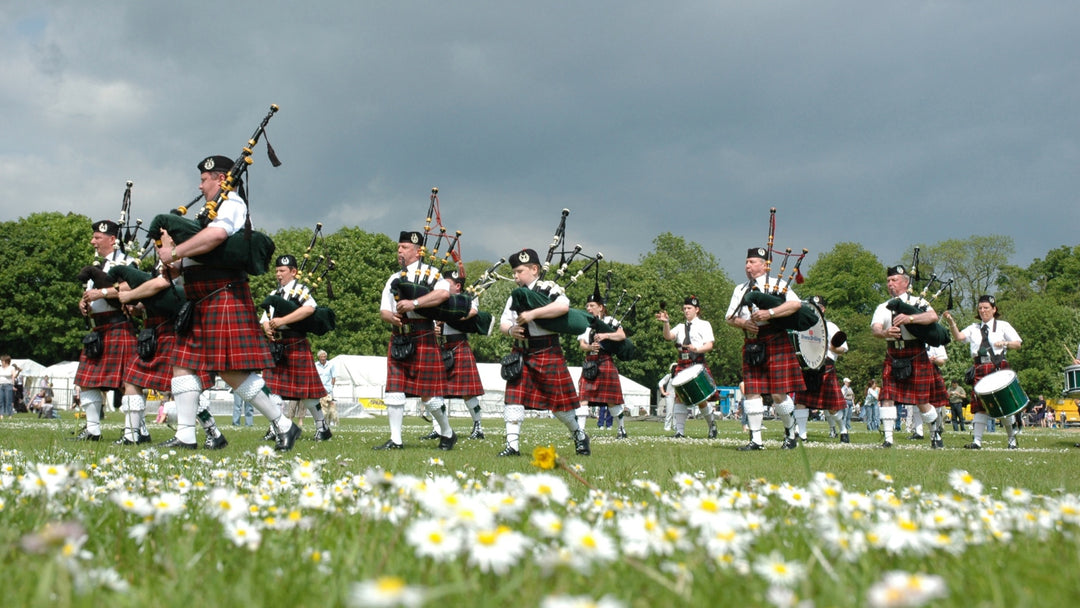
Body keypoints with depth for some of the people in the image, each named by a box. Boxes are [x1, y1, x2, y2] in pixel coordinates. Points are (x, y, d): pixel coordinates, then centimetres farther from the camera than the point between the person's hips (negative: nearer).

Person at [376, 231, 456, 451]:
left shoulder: (429, 273, -1)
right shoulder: (394, 279, 17)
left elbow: (444, 293, -21)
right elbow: (383, 310, 13)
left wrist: (414, 303, -25)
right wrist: (391, 317, -12)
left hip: (423, 340, -5)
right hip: (398, 340, 6)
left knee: (429, 395, -2)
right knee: (394, 391, 0)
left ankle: (447, 433, 17)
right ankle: (395, 440, 5)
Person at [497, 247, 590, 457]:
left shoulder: (549, 288, -6)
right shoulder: (514, 296, 12)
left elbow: (563, 306, -26)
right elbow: (503, 322, 11)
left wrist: (533, 313, -28)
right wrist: (510, 329, -14)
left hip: (548, 354, -5)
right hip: (521, 354, 5)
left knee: (559, 400, 3)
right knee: (514, 397, -7)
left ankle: (579, 435, 27)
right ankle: (512, 445, -5)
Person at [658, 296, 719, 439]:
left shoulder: (704, 325, 8)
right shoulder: (681, 327, 19)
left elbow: (709, 345, -3)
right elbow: (668, 336, 2)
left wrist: (697, 349, -22)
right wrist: (666, 323, -15)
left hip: (698, 364, -4)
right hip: (682, 364, 4)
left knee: (701, 399, -5)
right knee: (679, 397, -5)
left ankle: (712, 423, 22)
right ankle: (679, 431, -3)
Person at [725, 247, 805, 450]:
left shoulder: (777, 285, 3)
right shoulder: (740, 290, 18)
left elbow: (796, 304, -12)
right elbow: (730, 317, 12)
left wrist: (770, 313, -22)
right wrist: (744, 323, -10)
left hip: (776, 343, -4)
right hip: (751, 345, 5)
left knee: (779, 394, -6)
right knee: (752, 393, -2)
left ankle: (791, 432, 16)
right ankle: (755, 440, 1)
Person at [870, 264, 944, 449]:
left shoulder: (917, 302, 3)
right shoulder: (883, 308, 10)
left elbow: (933, 317, -17)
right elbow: (875, 328, -8)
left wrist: (909, 318, -32)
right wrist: (885, 333, -32)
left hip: (916, 358, -3)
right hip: (893, 359, 3)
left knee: (922, 401, 1)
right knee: (887, 397, -10)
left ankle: (936, 434, 23)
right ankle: (888, 438, -6)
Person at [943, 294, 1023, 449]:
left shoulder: (1003, 326, 9)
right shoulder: (974, 328, 15)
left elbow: (1018, 344, 7)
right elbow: (958, 337, -1)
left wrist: (1004, 343, -13)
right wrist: (951, 322, -17)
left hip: (999, 369, -2)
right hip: (980, 370, 2)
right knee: (980, 405, -4)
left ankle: (1012, 439, 15)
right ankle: (976, 440, -6)